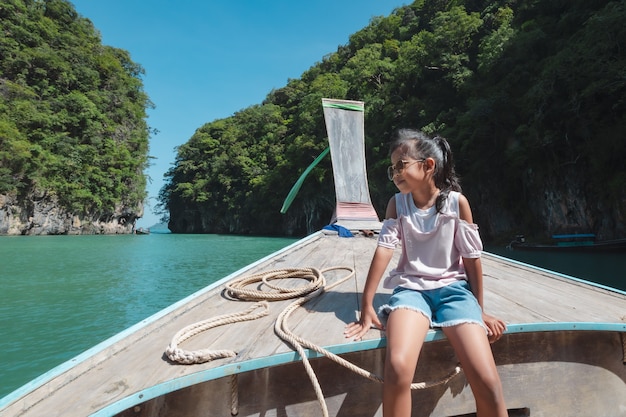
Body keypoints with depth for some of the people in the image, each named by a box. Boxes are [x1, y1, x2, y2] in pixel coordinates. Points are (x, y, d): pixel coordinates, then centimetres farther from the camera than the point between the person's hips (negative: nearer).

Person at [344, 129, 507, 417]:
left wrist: (480, 310, 6)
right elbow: (383, 250, -8)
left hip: (453, 288, 0)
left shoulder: (457, 202, -3)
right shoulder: (397, 203, 2)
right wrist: (367, 306, -14)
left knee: (487, 384, -18)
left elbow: (472, 258, 1)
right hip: (412, 288, 0)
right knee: (397, 368, -29)